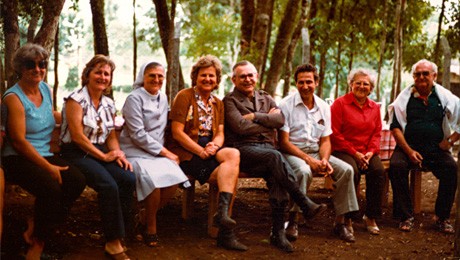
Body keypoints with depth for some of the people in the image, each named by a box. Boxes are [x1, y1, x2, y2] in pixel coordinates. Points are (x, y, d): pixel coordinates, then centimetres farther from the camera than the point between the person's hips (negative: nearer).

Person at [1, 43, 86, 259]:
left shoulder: (45, 89, 10)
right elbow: (19, 140, -16)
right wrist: (48, 167, -19)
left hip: (44, 155, 7)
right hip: (18, 159, -7)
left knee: (77, 180, -20)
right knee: (50, 186, -33)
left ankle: (36, 227, -3)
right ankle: (38, 242, -8)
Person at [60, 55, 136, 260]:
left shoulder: (108, 104, 14)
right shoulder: (76, 100, -7)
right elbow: (77, 136, -14)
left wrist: (118, 154, -5)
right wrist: (103, 156, -13)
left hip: (101, 152, 6)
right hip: (76, 154, -6)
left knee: (129, 179, -22)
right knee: (109, 185, -30)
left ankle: (119, 233, -11)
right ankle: (113, 243, -20)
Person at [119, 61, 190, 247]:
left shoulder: (163, 98, 14)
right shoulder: (134, 99, -7)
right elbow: (138, 135, -13)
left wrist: (163, 151, 2)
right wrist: (165, 152, -12)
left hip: (156, 152, 6)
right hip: (134, 152, -6)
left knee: (174, 179, -24)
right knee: (154, 180, -32)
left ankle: (149, 217, -3)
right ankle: (151, 227, -10)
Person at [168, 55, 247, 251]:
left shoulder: (218, 103, 18)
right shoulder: (184, 96, -1)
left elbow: (220, 134, 10)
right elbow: (177, 133, -9)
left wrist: (214, 146, -14)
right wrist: (201, 152, -17)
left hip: (209, 150, 6)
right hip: (187, 154, -6)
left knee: (232, 155, -28)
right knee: (230, 168, -28)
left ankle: (223, 213, -31)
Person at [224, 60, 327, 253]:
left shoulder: (266, 98, 24)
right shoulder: (230, 100, 9)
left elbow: (280, 120, 5)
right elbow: (240, 127, -8)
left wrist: (255, 117, -2)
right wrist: (267, 119, 3)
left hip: (267, 148, 4)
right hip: (243, 149, -4)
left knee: (276, 176, -31)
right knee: (275, 157, -35)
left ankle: (278, 232, -30)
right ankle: (305, 204, -35)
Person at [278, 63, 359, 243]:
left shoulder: (323, 107, 9)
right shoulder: (286, 105, -7)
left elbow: (325, 140, 10)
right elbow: (284, 142, -12)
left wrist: (324, 159, -12)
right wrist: (308, 159, -20)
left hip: (315, 152, 5)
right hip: (292, 152, -5)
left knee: (346, 170, -16)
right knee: (304, 171, -38)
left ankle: (340, 222, -7)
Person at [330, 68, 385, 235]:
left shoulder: (374, 107, 15)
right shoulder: (340, 103, -1)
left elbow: (376, 134, 12)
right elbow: (335, 134, -7)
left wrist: (371, 152, -8)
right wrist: (354, 153, -12)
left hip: (367, 153, 4)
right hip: (343, 151, -4)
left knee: (378, 170, -26)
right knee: (351, 171, -34)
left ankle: (371, 217, -12)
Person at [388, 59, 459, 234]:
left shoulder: (444, 96, 6)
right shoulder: (405, 97, 5)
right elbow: (395, 127, 1)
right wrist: (409, 151, -10)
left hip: (436, 149, 0)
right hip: (408, 146, 0)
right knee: (396, 165, -30)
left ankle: (442, 217, -13)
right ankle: (406, 216, -18)